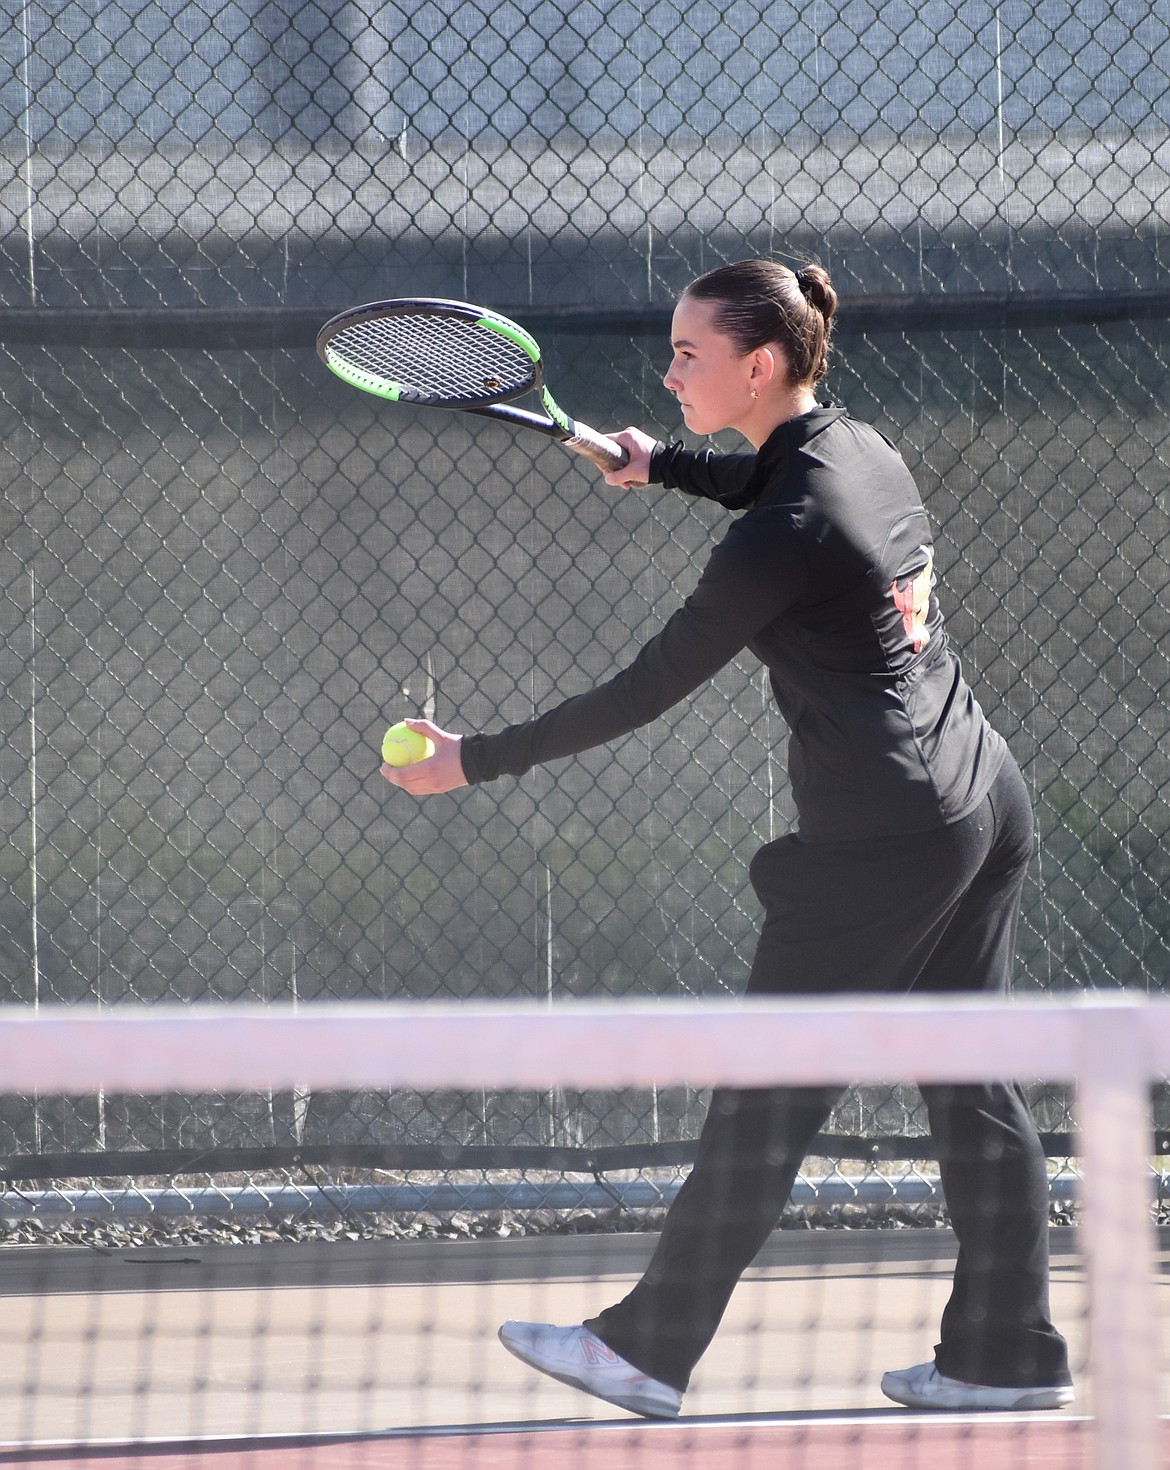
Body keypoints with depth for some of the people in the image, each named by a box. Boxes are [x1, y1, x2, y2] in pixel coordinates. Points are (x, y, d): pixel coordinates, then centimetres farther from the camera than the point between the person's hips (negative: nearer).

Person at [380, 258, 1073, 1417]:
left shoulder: (780, 540, -19)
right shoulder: (865, 450, 7)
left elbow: (643, 693, -15)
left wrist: (476, 762, -8)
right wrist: (663, 467, 27)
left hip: (879, 842, -9)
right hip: (983, 801, 9)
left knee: (764, 1102, 0)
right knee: (971, 1090, 12)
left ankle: (649, 1352, 7)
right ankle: (1010, 1354, 14)